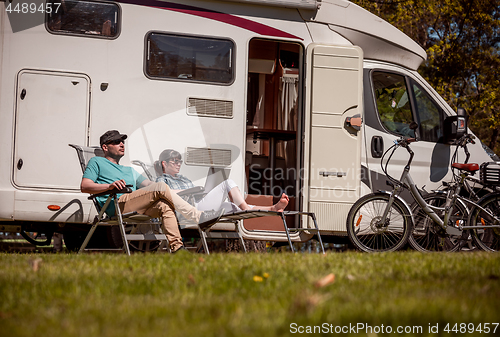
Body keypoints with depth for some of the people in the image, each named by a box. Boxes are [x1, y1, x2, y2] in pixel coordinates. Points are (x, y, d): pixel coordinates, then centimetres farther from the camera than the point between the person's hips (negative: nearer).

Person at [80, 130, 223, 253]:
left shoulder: (129, 170, 40)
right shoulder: (96, 162, 21)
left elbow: (149, 184, 29)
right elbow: (84, 186, 4)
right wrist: (110, 186, -14)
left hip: (137, 207, 6)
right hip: (116, 204, -6)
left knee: (164, 206, -26)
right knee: (161, 187, -23)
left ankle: (176, 247, -40)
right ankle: (198, 217, -23)